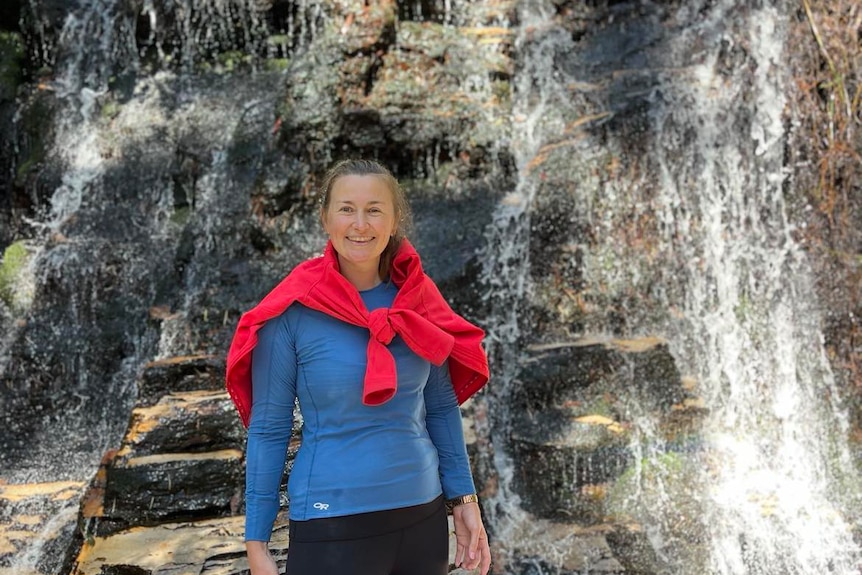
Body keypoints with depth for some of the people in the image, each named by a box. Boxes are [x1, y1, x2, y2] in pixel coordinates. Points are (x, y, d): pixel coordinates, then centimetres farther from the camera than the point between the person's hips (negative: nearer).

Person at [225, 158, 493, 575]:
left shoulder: (419, 301, -1)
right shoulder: (293, 312, -11)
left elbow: (442, 407, 7)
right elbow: (267, 429, -7)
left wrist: (464, 497, 6)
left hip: (423, 517, 4)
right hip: (331, 526, -3)